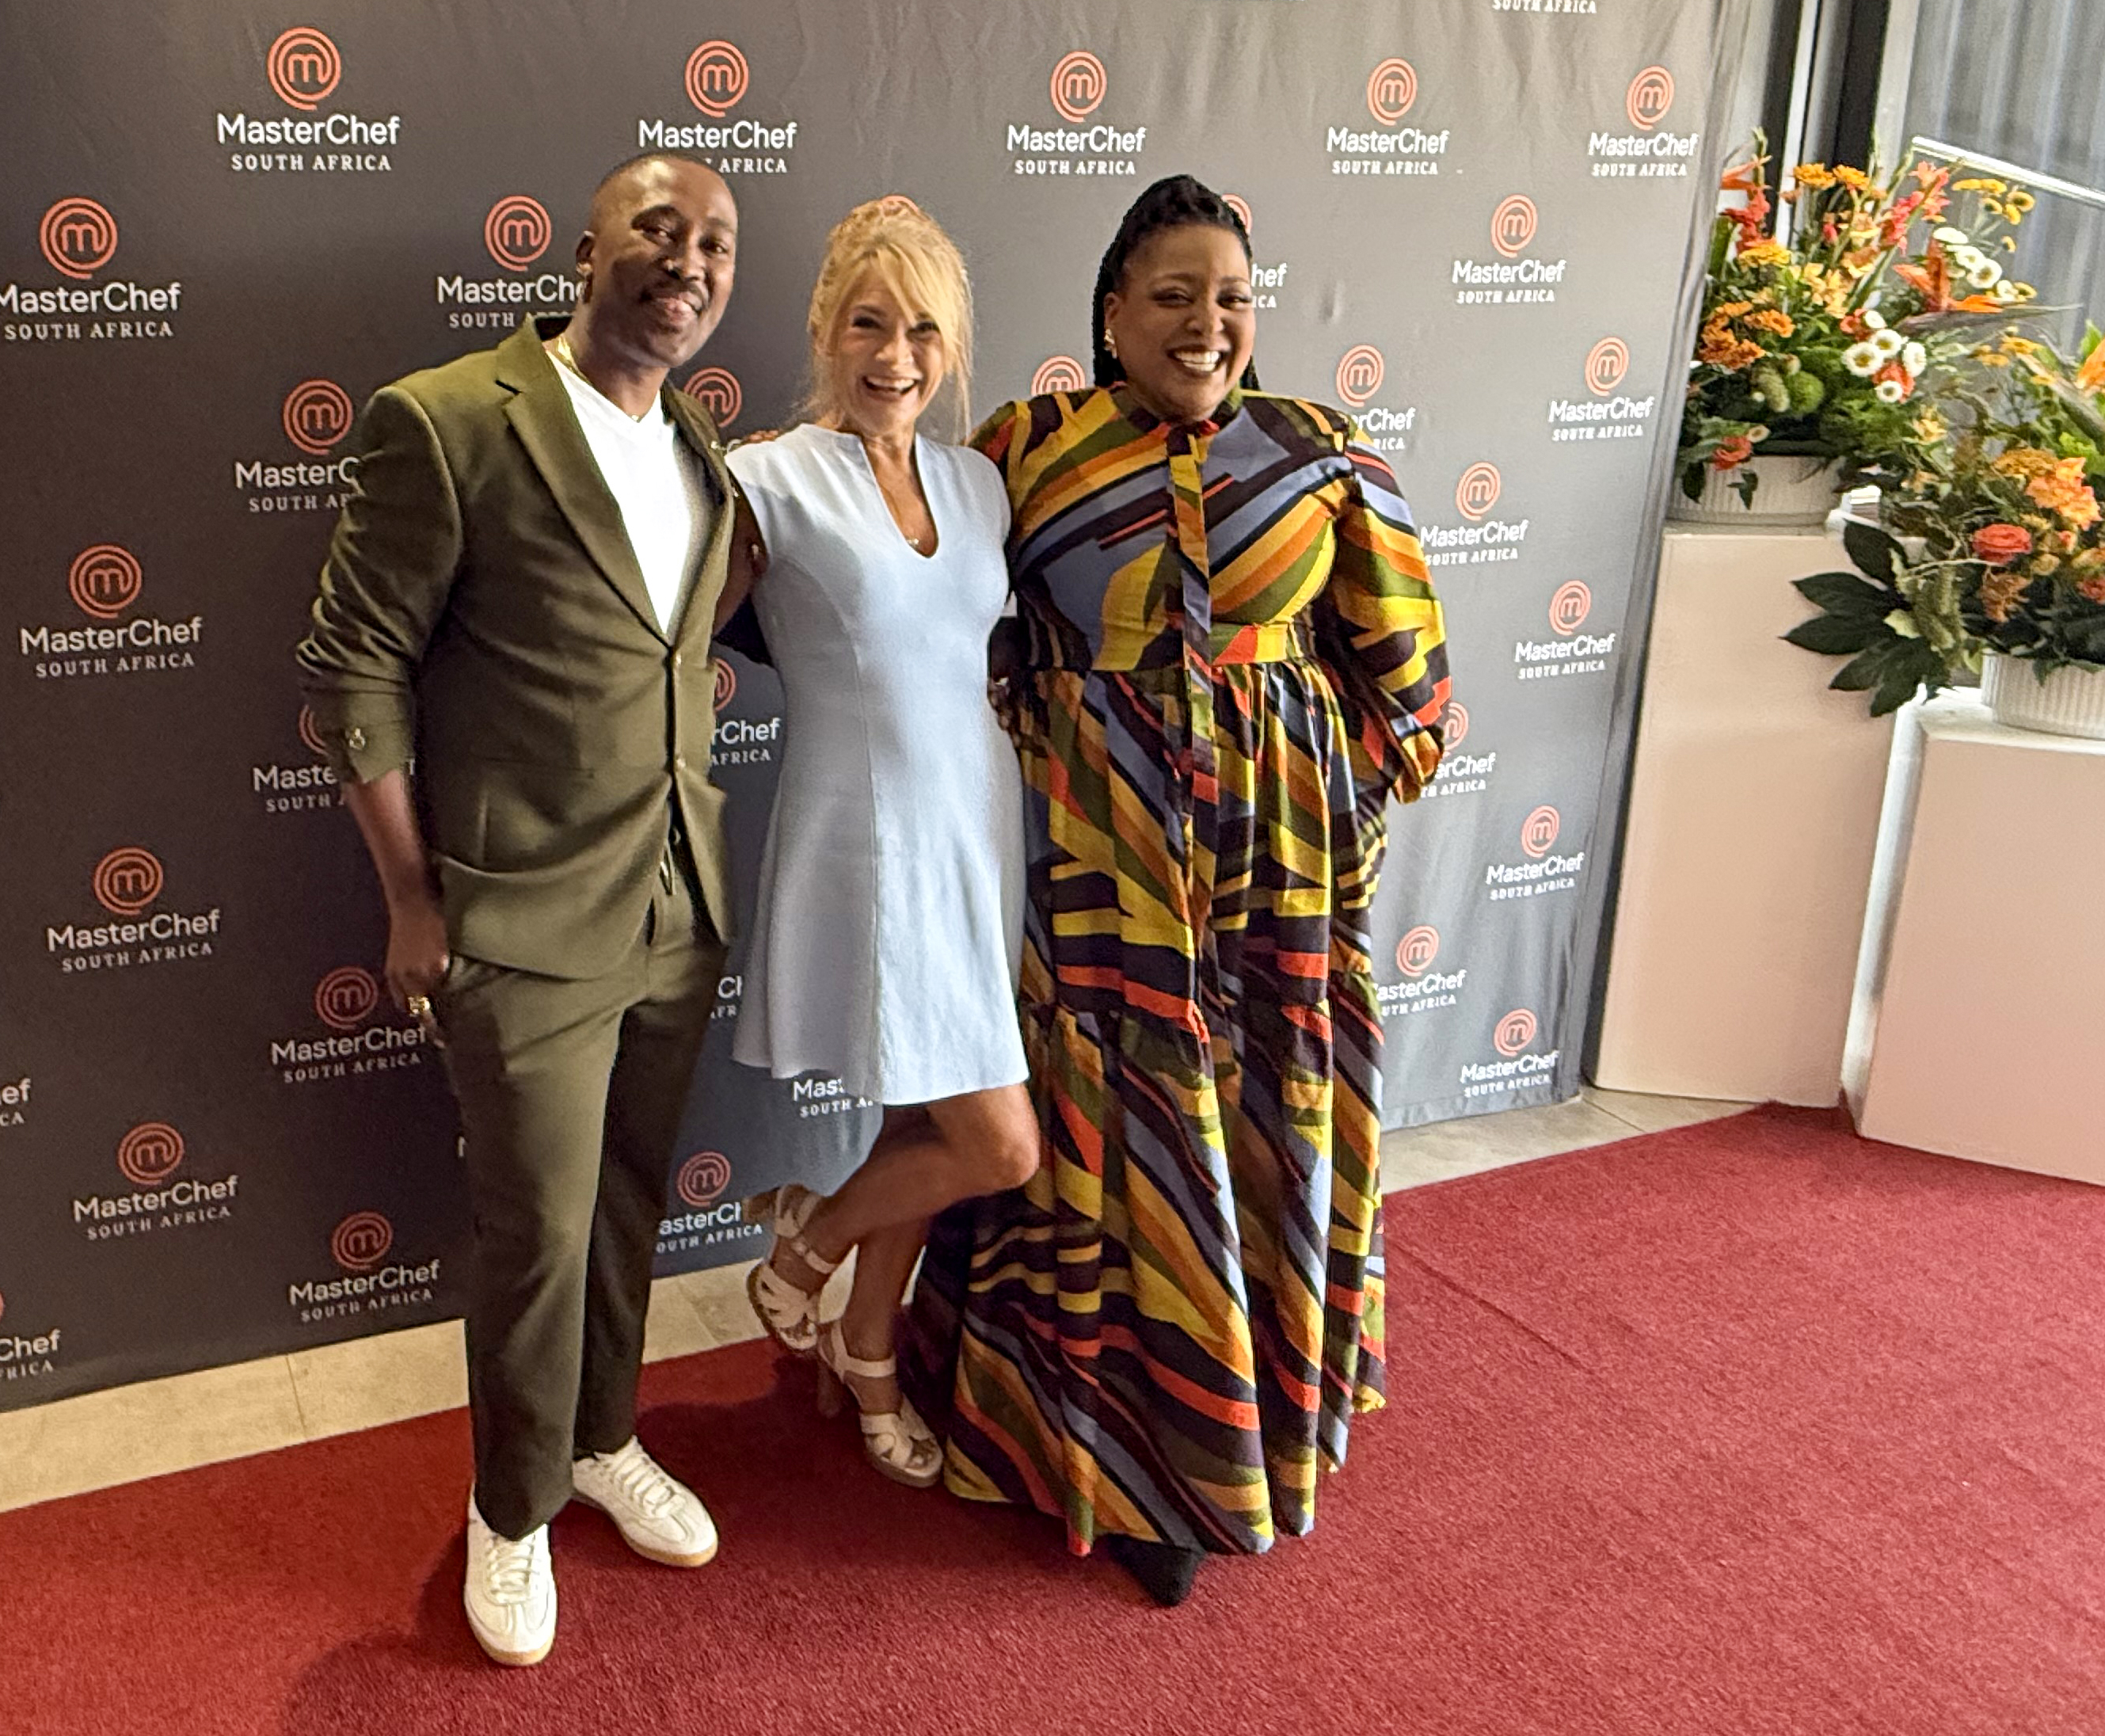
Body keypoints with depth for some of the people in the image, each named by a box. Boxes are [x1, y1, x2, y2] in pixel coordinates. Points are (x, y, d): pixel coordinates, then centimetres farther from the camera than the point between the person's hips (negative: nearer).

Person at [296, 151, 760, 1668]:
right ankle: (515, 1511, 30)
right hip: (526, 923, -6)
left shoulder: (705, 454, 8)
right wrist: (413, 895, -9)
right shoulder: (448, 424, -13)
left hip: (682, 912, 6)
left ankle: (604, 1439, 42)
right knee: (537, 1231, 6)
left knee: (632, 1201, 19)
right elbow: (353, 668, -10)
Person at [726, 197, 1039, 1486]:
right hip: (868, 844, -6)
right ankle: (809, 1241, 24)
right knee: (1001, 1148, -5)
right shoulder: (773, 480, -11)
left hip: (977, 833, 6)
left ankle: (868, 1358, 39)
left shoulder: (979, 484, 8)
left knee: (930, 1124, 16)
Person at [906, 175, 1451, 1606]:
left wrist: (1357, 780, 4)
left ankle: (1251, 1412, 36)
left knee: (1266, 1128, 11)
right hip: (1099, 855, -2)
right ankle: (1133, 1463, 25)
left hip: (1282, 850, 2)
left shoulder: (1320, 457, 3)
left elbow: (1391, 648, 8)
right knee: (1119, 1133, 5)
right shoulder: (1031, 447, -1)